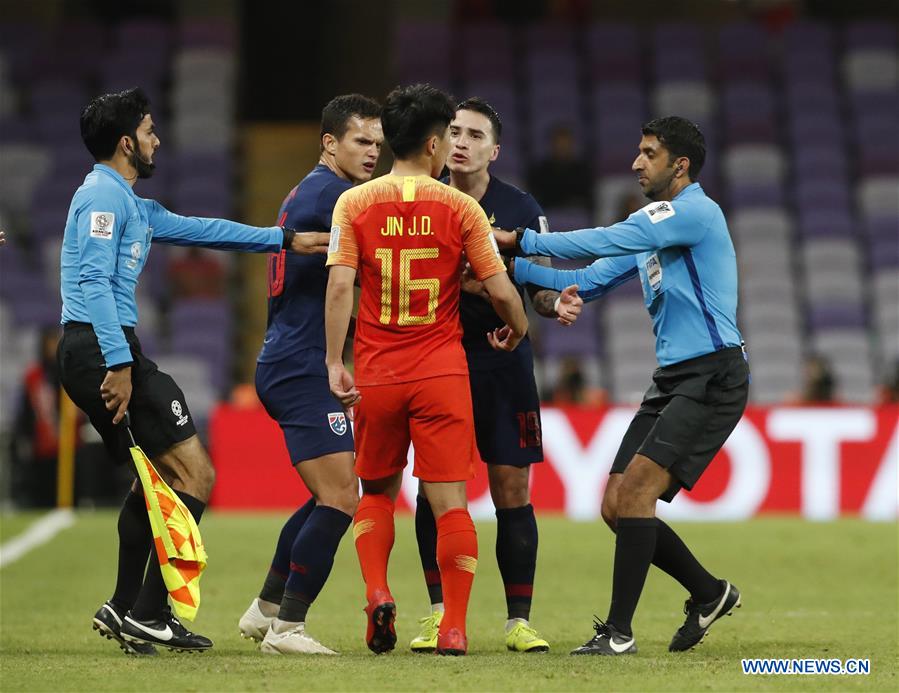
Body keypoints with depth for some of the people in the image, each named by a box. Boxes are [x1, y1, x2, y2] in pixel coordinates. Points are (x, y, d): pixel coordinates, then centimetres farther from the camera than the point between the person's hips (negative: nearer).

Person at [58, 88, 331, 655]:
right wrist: (118, 364, -25)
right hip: (103, 347, -11)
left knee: (155, 474, 21)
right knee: (194, 475, -9)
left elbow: (199, 229, 28)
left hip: (84, 353, 11)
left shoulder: (131, 205, 22)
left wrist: (285, 240, 26)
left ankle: (124, 608, 21)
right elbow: (94, 282, -20)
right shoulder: (104, 197, -10)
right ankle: (148, 615, -12)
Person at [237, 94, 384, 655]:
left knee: (329, 499, 19)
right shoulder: (330, 194, -11)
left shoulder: (307, 194, 19)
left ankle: (266, 611, 25)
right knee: (340, 498, -14)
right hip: (303, 370, -11)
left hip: (288, 366, 11)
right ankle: (287, 627, -14)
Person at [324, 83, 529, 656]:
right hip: (442, 373, -2)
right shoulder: (461, 208, -2)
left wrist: (335, 363, -6)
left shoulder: (355, 204, 1)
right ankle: (454, 627, -3)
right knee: (450, 501, 1)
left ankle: (377, 594, -2)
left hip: (376, 374, 2)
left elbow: (339, 286, -9)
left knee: (377, 492, 18)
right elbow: (501, 290, -4)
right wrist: (517, 329, 17)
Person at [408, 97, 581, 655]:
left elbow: (538, 289, 3)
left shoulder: (522, 208, 1)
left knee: (513, 492, -1)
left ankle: (519, 621, 5)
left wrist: (557, 302, -18)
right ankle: (440, 615, 8)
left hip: (504, 364, -1)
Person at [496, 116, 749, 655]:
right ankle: (710, 594, 20)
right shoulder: (648, 226, 18)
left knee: (635, 490, -19)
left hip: (714, 377, -9)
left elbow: (606, 242, -20)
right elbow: (588, 281, 18)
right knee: (618, 506, 3)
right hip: (673, 380, 9)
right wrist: (510, 267, 7)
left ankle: (619, 631, -16)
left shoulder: (696, 211, -11)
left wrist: (522, 241, -15)